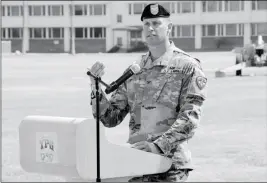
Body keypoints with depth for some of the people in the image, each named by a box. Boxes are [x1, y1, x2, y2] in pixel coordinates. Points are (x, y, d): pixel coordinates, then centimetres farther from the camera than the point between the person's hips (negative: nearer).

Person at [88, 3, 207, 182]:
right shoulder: (134, 71, 12)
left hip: (170, 162, -4)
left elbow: (190, 117, -11)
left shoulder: (188, 67, -1)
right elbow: (111, 118, 10)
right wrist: (96, 88, -6)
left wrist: (159, 145, -23)